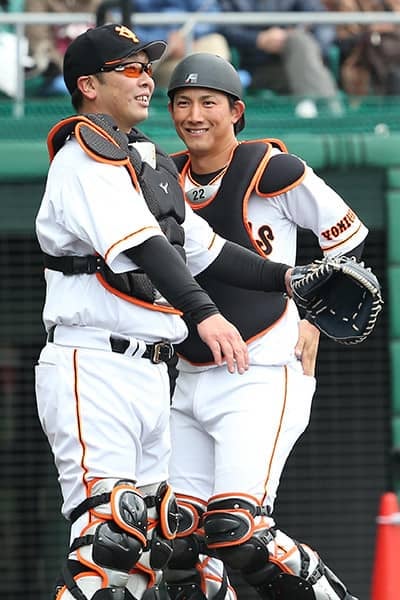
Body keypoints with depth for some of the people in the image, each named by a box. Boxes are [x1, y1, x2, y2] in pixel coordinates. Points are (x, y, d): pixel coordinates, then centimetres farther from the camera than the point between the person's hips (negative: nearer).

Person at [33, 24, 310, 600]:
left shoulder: (147, 161, 22)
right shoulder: (85, 152, -9)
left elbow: (203, 246, 23)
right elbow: (139, 243, -23)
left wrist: (284, 277, 11)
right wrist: (203, 313, -34)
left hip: (150, 373, 10)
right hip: (93, 365, -10)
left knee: (149, 535, 9)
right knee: (109, 531, -19)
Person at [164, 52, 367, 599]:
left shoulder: (272, 170, -9)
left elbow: (347, 236, 2)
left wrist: (315, 319, 1)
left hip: (264, 376, -7)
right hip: (191, 382, 7)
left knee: (236, 531, -18)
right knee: (180, 538, 1)